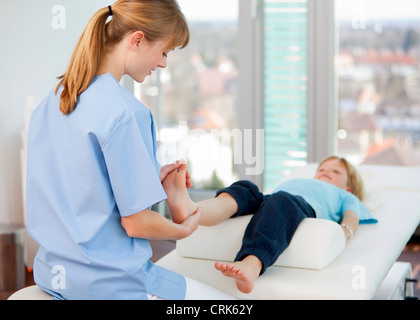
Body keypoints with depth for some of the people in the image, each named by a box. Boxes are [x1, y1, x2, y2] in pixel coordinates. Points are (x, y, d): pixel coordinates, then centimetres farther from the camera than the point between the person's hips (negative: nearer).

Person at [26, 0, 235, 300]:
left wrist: (150, 179, 14)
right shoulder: (126, 111, -21)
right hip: (109, 282, -9)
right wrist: (182, 230, 0)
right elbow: (136, 222, -19)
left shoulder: (50, 102, 5)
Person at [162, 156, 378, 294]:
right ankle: (192, 211, -61)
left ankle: (250, 267, -65)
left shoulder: (345, 196, 41)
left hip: (305, 207, -4)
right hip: (267, 202, 4)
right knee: (245, 188, -28)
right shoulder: (290, 182, 50)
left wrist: (345, 230, -7)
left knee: (281, 201, -37)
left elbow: (352, 214, 19)